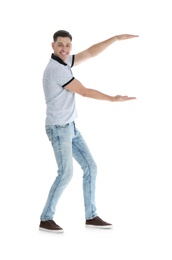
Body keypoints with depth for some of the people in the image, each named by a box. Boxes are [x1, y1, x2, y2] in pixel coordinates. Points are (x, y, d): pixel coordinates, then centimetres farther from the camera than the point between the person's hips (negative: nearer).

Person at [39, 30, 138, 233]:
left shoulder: (63, 62, 9)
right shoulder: (56, 69, -22)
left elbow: (91, 52, 14)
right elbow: (84, 92, -15)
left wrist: (117, 38, 9)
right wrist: (113, 99, -7)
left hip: (70, 127, 10)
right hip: (59, 129, -10)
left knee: (90, 167, 6)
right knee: (66, 173, -15)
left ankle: (91, 216, 9)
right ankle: (46, 219, -3)